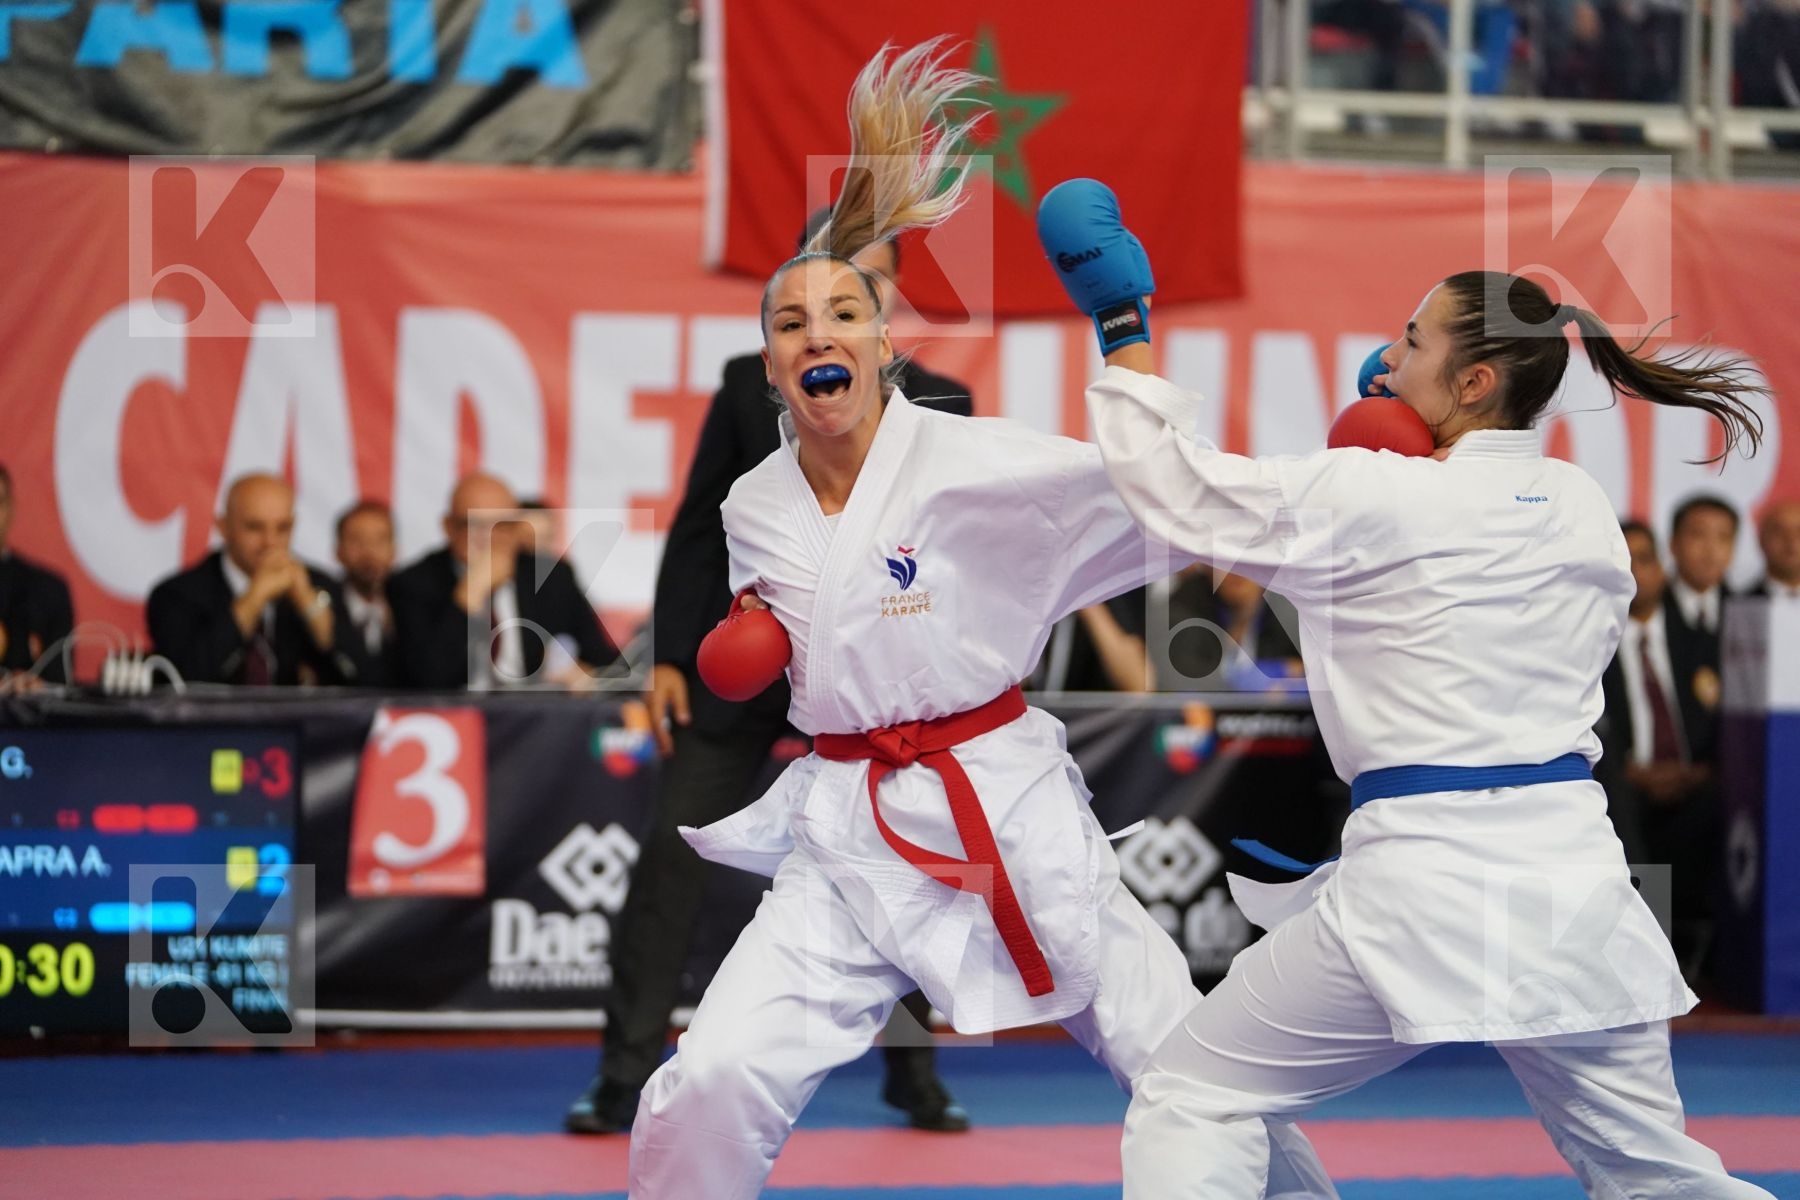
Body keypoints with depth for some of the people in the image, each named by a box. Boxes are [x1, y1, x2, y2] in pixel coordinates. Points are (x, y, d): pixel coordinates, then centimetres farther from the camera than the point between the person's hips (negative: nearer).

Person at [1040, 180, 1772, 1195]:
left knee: (1194, 1105, 7)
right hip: (1573, 869, 6)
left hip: (1426, 877, -6)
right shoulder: (1585, 510, 10)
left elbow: (1179, 487, -1)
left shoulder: (1377, 500, -9)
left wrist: (1123, 327, 10)